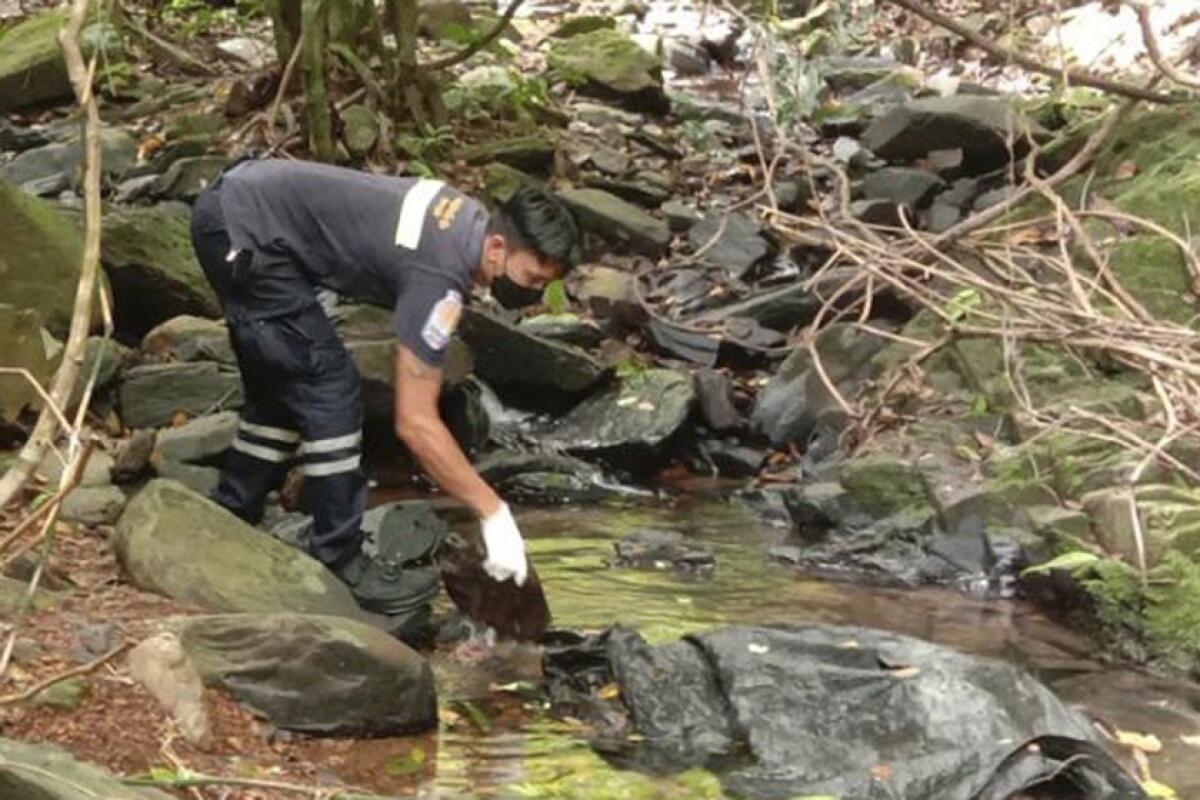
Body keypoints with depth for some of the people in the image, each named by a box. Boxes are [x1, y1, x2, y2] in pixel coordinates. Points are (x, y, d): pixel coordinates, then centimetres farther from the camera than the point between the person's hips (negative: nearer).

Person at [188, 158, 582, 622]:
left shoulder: (471, 219, 2)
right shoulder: (439, 279, -25)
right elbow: (414, 423, -26)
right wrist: (494, 514, -22)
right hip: (244, 231, -10)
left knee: (281, 390, 18)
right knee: (328, 390, -8)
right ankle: (338, 558, 0)